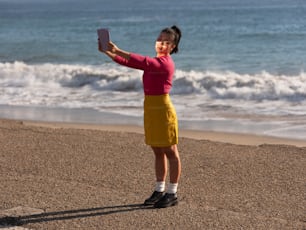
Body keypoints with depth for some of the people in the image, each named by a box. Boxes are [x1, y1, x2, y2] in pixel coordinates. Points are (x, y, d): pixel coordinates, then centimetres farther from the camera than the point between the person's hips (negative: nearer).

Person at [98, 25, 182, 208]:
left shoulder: (166, 63, -14)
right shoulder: (154, 62, 15)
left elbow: (142, 62, -29)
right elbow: (128, 62, 11)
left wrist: (118, 51, -32)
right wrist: (108, 52, -3)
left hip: (163, 109, -9)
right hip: (150, 108, 9)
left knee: (170, 152, 1)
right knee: (158, 152, 15)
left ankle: (172, 194, 8)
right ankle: (160, 190, 23)